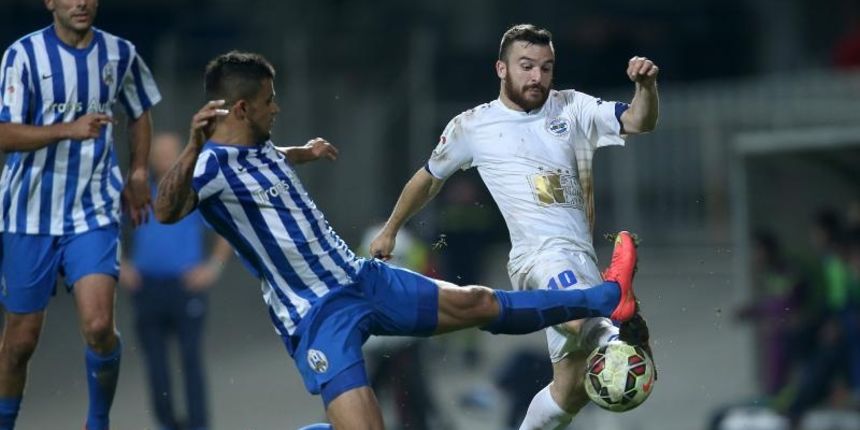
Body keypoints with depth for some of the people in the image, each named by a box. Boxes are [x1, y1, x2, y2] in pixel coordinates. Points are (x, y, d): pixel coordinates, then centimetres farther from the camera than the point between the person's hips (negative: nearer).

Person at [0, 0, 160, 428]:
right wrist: (69, 129, -27)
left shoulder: (120, 53, 3)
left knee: (98, 325, -15)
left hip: (94, 214, 2)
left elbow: (140, 113, 22)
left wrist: (138, 173, 14)